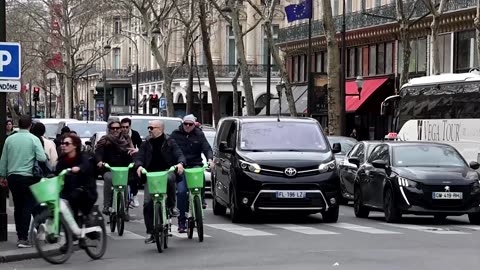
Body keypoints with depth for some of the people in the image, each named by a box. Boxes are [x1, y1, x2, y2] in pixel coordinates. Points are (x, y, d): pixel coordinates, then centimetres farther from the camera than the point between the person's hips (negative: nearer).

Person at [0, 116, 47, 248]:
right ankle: (23, 238, -8)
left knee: (18, 207, 14)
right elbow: (42, 158, -15)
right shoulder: (34, 139, -8)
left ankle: (20, 236, 19)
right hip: (27, 177, -4)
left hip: (12, 176, 4)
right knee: (27, 207, -1)